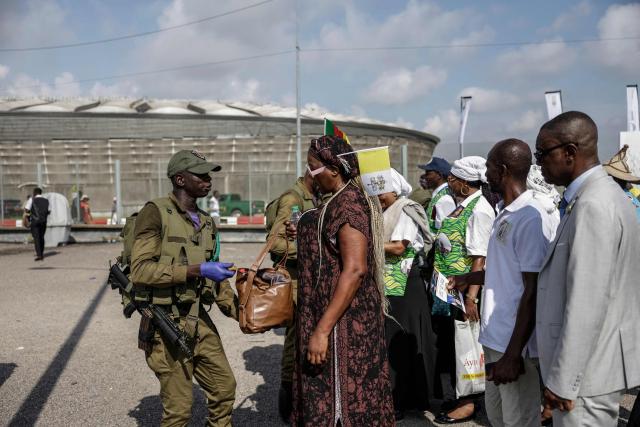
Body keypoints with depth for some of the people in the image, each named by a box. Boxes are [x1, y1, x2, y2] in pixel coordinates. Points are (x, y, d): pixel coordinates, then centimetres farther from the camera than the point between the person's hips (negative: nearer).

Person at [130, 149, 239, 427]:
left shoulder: (207, 222, 12)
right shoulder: (156, 212, -10)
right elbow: (140, 269, -19)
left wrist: (239, 311, 10)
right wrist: (196, 270, -23)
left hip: (200, 321, 7)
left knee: (225, 386, 12)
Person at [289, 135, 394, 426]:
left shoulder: (348, 202, -18)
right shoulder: (346, 198, 12)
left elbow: (355, 270, -26)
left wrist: (322, 329, -28)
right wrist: (305, 235, 19)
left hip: (342, 319, -10)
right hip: (342, 313, 10)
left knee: (336, 402, 1)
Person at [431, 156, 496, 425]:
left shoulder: (479, 210, -17)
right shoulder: (461, 205, 9)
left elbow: (479, 258, -22)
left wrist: (471, 297, -25)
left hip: (463, 292, -9)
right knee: (450, 343, 17)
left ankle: (467, 403, 20)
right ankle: (461, 396, 33)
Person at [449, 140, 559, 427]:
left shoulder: (530, 218, -18)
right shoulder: (505, 212, 9)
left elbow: (532, 291, -21)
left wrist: (513, 354, -21)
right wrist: (469, 278, 31)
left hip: (515, 343, -9)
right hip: (495, 336, 9)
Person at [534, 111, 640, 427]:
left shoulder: (593, 206, -22)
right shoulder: (597, 195, 9)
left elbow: (586, 304, -24)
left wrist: (562, 381, -19)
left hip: (587, 370, -9)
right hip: (591, 364, 9)